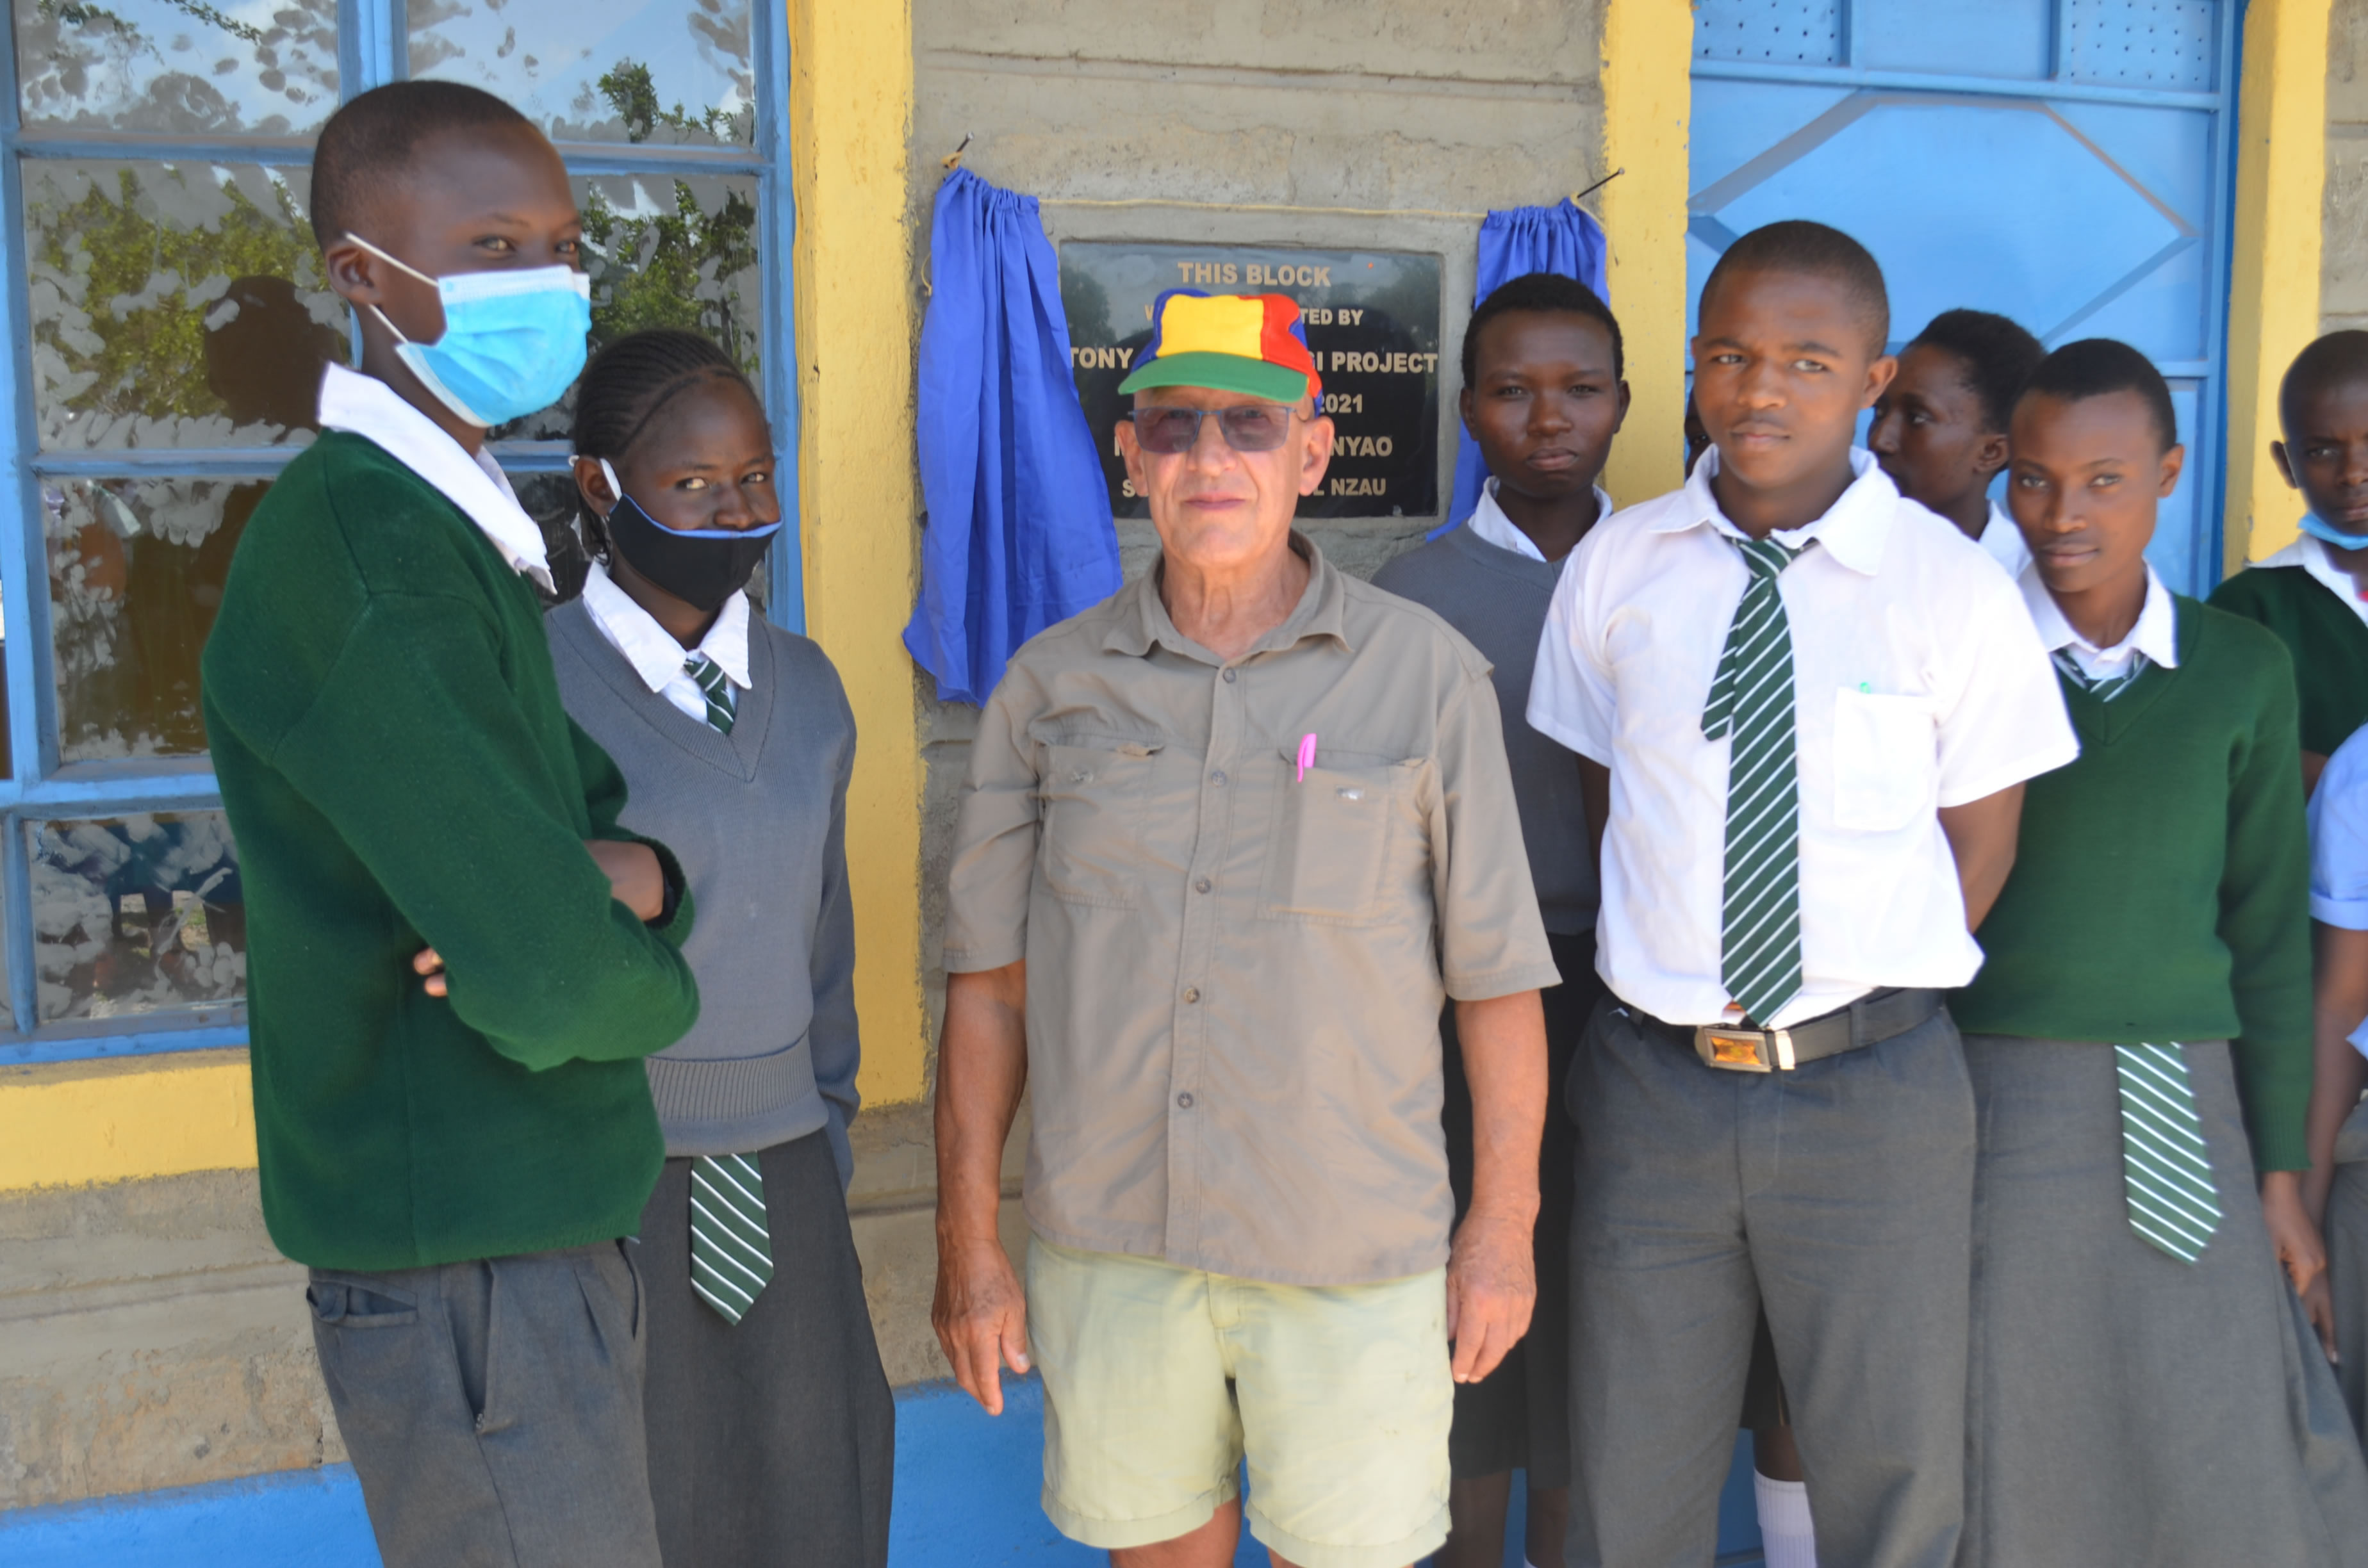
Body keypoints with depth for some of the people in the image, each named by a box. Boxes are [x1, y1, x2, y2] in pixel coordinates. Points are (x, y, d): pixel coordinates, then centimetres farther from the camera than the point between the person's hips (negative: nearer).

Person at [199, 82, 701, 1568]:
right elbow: (547, 983, -26)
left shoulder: (461, 537, 12)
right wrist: (659, 984, -4)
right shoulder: (357, 562, -20)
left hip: (552, 1214, 9)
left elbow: (596, 808, 12)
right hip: (468, 1263, -9)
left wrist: (633, 874, -11)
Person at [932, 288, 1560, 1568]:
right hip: (1105, 1246, 2)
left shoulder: (1425, 673, -3)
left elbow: (1497, 974, 0)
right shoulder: (1051, 683, 2)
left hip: (1353, 1257, -1)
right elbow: (988, 981, 5)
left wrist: (1503, 1226, 1)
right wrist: (967, 1241, 4)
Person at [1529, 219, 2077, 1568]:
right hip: (1657, 1081, 2)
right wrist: (1681, 973, 2)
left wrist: (1877, 996, 2)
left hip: (1873, 1089, -1)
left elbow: (1981, 842, 3)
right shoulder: (1617, 568, 0)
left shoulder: (1955, 587, -6)